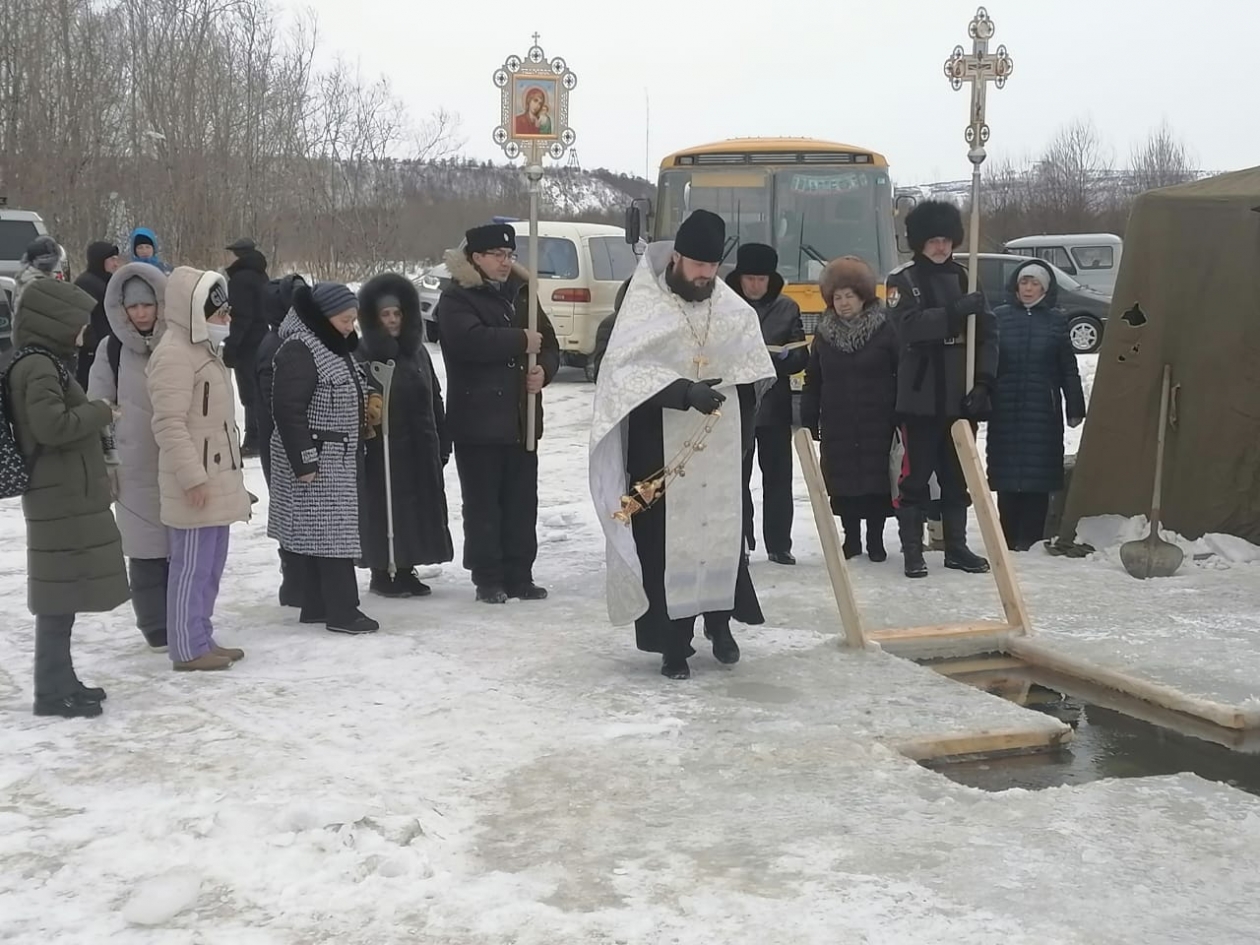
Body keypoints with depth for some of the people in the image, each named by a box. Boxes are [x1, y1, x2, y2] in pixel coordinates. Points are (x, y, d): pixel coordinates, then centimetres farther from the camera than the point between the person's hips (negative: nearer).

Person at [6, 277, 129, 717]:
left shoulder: (44, 362, 15)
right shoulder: (39, 367, -16)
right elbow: (50, 424, -26)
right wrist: (100, 411, -13)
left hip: (68, 495, 10)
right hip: (62, 498, -10)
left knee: (64, 595, 15)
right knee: (60, 596, -4)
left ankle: (60, 682, 24)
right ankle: (52, 692, 3)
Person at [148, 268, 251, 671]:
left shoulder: (205, 348, 17)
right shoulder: (175, 355, -16)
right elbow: (170, 424, -22)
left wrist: (230, 475, 26)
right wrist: (193, 477, -24)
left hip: (217, 479, 10)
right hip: (196, 484, -10)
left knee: (211, 566, 15)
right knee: (192, 566, -4)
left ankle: (202, 637, 24)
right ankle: (188, 649, 2)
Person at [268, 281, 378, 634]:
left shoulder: (335, 347, 14)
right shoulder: (298, 350, -17)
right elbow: (288, 409, -22)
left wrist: (356, 454, 22)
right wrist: (304, 460, -24)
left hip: (338, 459, 10)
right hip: (314, 461, -10)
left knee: (317, 533, 12)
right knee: (331, 534, -9)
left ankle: (317, 606, 17)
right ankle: (342, 612, -7)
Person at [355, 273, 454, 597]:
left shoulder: (417, 351, 12)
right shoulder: (362, 354, -5)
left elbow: (434, 398, 15)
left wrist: (442, 444, 12)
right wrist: (367, 405, -26)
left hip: (420, 448, 6)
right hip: (382, 448, -6)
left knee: (420, 507, 7)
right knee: (385, 509, -4)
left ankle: (406, 570, 17)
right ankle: (382, 573, 6)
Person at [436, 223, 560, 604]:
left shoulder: (521, 295, 14)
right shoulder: (456, 300, -5)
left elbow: (549, 345, 15)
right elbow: (472, 340, -25)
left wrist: (543, 370, -7)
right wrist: (521, 341, -17)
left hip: (521, 419, 6)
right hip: (478, 420, -6)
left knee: (522, 501, 9)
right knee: (483, 503, 0)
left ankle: (519, 575, 17)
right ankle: (488, 578, 7)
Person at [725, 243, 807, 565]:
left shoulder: (787, 309, 4)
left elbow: (801, 356, 3)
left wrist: (783, 357, -18)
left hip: (775, 406, 2)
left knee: (778, 477, 6)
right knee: (736, 476, 3)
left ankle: (778, 544, 13)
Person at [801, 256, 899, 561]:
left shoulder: (885, 330, -4)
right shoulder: (825, 333, 7)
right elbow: (812, 381, 10)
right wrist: (808, 421, 6)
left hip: (877, 422, -3)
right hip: (837, 424, 3)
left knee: (877, 477, 0)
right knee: (842, 480, 4)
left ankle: (875, 539, 13)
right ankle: (851, 538, 18)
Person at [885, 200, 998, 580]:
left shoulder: (965, 278, 10)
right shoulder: (903, 279, -2)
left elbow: (987, 332, 6)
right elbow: (908, 327, -20)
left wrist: (983, 381, -6)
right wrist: (954, 312, -30)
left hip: (960, 397, 4)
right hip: (920, 397, -4)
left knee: (958, 475, 11)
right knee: (916, 474, 0)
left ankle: (956, 546, 20)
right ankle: (912, 550, 7)